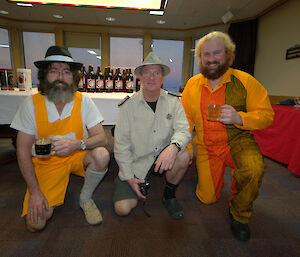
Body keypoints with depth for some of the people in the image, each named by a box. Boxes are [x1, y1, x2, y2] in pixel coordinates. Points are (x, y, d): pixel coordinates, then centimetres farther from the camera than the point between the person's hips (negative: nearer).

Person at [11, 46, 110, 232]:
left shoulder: (83, 101, -11)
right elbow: (23, 150, -7)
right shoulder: (31, 104, -10)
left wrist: (77, 144, -36)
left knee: (102, 155, -31)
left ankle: (85, 199, -2)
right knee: (35, 223, -12)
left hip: (77, 157, 1)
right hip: (46, 162, 0)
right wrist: (34, 190, -13)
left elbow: (102, 138, -15)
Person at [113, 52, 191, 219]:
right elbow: (121, 144, -7)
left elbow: (183, 130, -14)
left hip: (162, 157, 2)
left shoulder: (173, 102, -3)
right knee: (123, 209, -13)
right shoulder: (128, 106, -9)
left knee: (183, 155, -29)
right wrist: (129, 177, -10)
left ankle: (169, 195, 0)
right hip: (136, 162, -1)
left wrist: (173, 146, -37)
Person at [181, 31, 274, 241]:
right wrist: (185, 146, -6)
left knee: (254, 169, -34)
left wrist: (239, 117, -26)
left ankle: (240, 214, -1)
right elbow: (185, 119, 4)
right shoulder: (193, 84, 2)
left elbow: (266, 115, -6)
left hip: (238, 141, -1)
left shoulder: (245, 81, -6)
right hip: (206, 147, 2)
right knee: (207, 198, 3)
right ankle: (219, 172, 39)